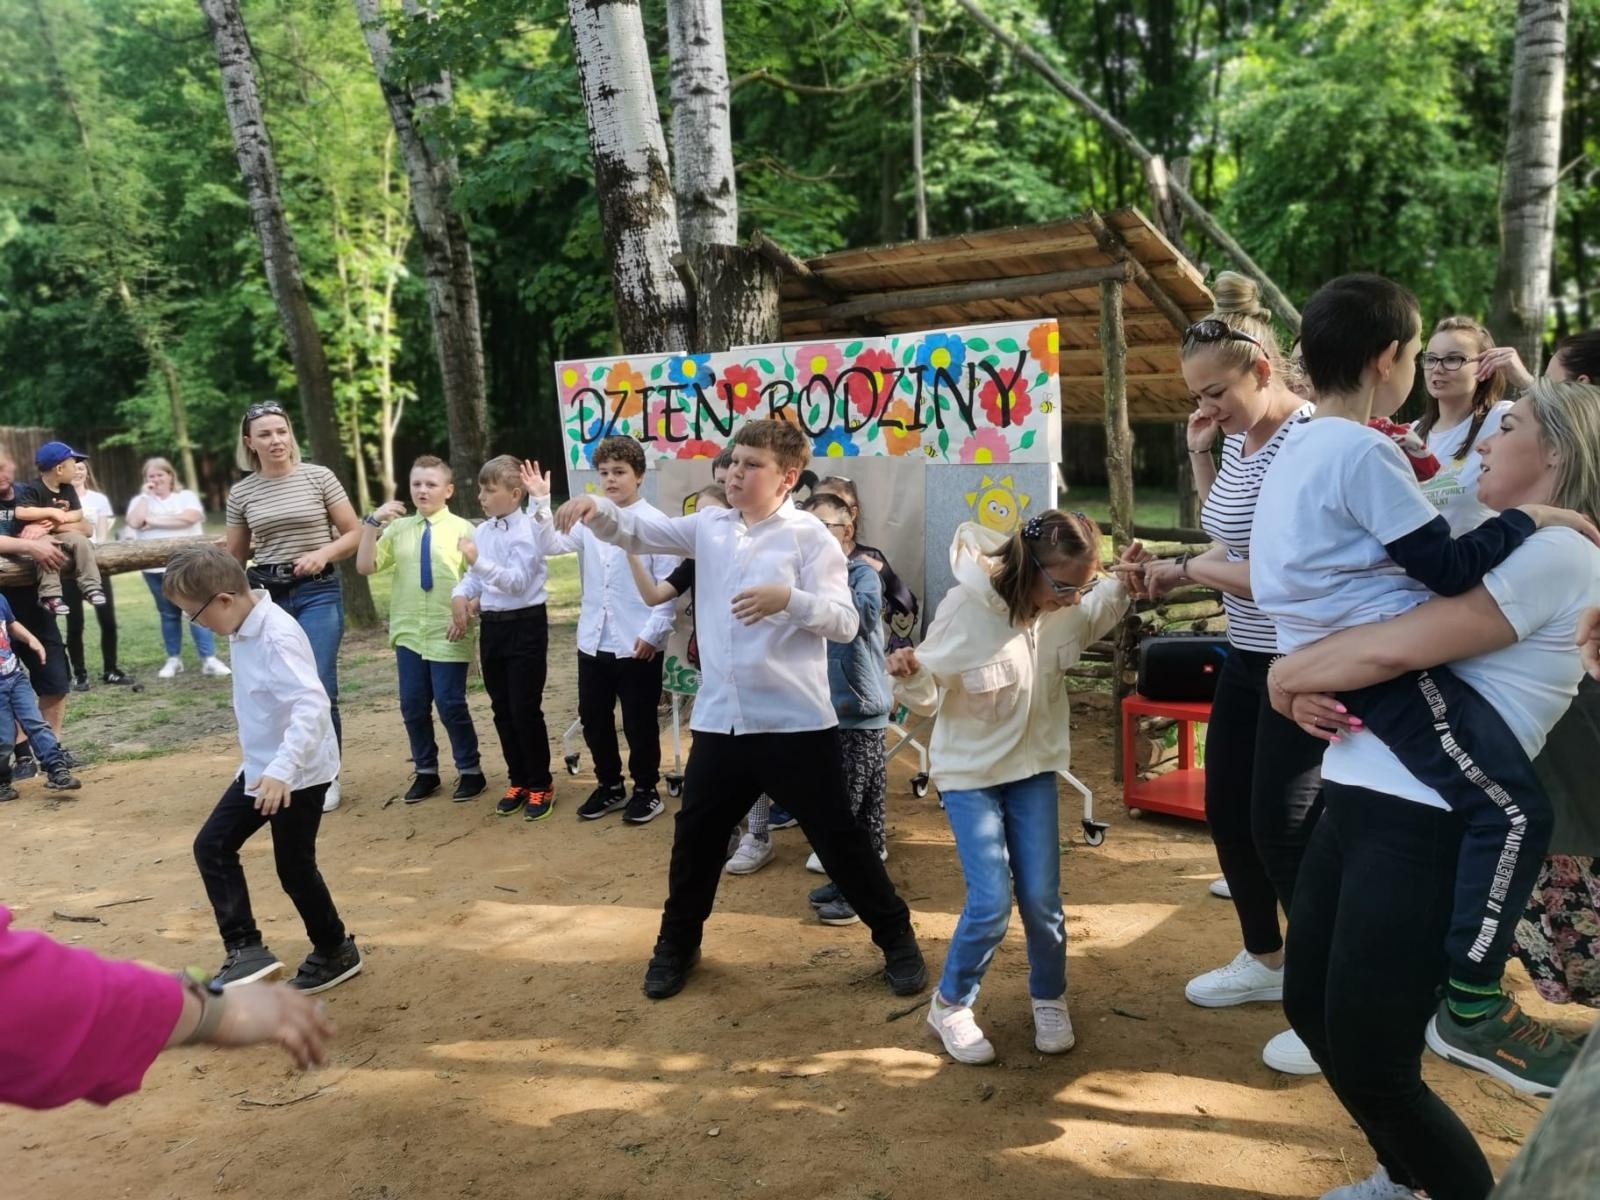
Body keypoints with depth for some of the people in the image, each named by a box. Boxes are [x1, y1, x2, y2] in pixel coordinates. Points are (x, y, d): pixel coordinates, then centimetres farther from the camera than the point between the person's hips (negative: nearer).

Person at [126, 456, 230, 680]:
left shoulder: (186, 496, 7)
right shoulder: (140, 501, 12)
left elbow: (189, 518, -14)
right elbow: (134, 522, -8)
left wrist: (154, 520, -8)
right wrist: (145, 495, -2)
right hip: (155, 568, 2)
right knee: (168, 614, 8)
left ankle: (209, 659, -6)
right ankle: (173, 660, 15)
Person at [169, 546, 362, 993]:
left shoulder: (277, 636, -27)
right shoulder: (244, 629, 3)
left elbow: (312, 705, -35)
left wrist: (281, 770, -42)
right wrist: (265, 767, 23)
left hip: (297, 774, -10)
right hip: (261, 768, 10)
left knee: (294, 867, 3)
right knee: (212, 845, 8)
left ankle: (336, 952, 24)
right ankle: (245, 949, 11)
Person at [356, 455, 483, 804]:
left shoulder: (462, 529, -4)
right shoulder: (397, 528, 5)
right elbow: (365, 567, -1)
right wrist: (373, 522, -8)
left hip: (448, 634, -4)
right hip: (409, 632, 4)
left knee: (450, 704, -2)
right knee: (412, 705, 10)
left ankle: (470, 771, 16)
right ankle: (425, 771, 27)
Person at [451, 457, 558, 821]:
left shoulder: (527, 531, -14)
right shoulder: (482, 531, 7)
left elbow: (518, 582, -21)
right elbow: (472, 577, 14)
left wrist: (478, 561, -30)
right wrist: (460, 597, -6)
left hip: (525, 626, -7)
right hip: (492, 626, 7)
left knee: (525, 709, -2)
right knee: (502, 709, 13)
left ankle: (541, 784, 14)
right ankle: (518, 781, 27)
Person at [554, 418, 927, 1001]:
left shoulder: (809, 535, -7)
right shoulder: (708, 526, 8)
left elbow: (845, 621, -12)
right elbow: (637, 531, 5)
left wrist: (789, 599, -30)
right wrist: (596, 509, -16)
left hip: (795, 722, -4)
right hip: (719, 720, 4)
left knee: (838, 839, 6)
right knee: (695, 838, 15)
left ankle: (897, 938, 26)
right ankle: (676, 944, 38)